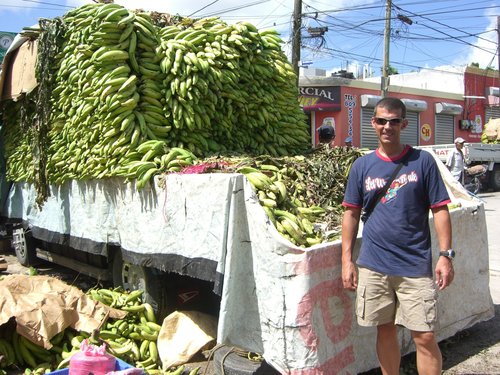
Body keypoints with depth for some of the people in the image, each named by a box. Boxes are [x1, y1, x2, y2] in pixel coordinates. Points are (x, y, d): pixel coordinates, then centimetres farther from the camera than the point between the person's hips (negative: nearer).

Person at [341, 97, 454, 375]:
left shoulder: (422, 161, -1)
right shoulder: (362, 166, 4)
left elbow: (440, 209, 0)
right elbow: (351, 214, 7)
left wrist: (446, 255, -7)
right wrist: (347, 260, 4)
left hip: (416, 267, -2)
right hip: (373, 266, 2)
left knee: (425, 337, 0)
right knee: (386, 331, 14)